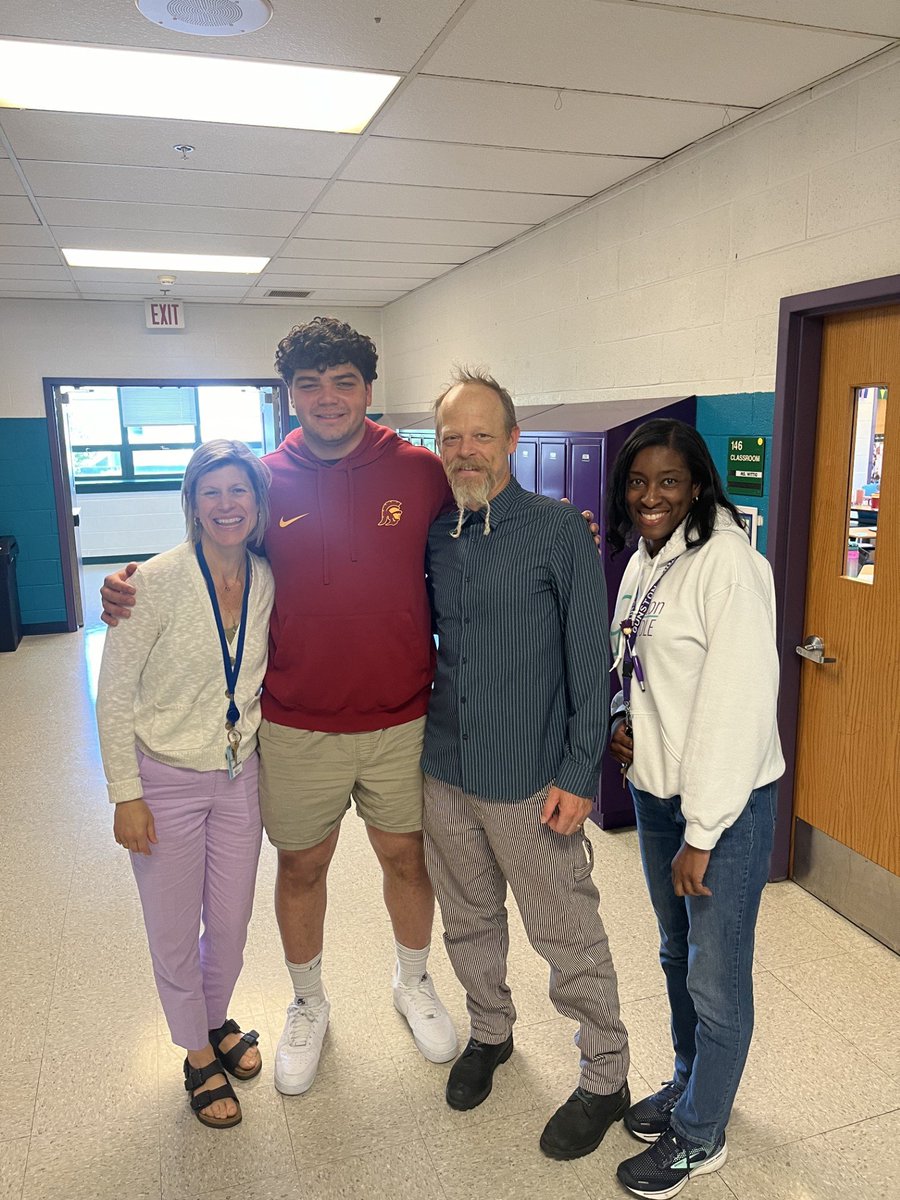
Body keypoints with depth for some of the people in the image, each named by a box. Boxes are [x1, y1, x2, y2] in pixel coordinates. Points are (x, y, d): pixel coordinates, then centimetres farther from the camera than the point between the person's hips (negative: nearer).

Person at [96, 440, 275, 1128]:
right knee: (175, 934, 13)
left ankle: (218, 1022, 48)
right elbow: (114, 696, -13)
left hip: (239, 779, 4)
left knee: (231, 924, 18)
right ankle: (198, 1054, 40)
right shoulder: (158, 582, -19)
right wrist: (126, 795, -12)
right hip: (165, 783, -4)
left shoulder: (267, 581, -5)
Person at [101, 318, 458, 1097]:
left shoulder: (419, 472, -7)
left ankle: (414, 983, 47)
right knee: (301, 865, 17)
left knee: (407, 857, 17)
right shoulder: (267, 481, -4)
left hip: (401, 719, 0)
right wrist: (133, 594, -9)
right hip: (298, 727, 1)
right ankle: (308, 1005, 44)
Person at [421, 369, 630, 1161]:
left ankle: (606, 1078, 31)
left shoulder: (560, 531, -11)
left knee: (567, 935, 8)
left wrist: (579, 774, -13)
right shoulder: (433, 536, 4)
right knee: (469, 920, 21)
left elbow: (589, 660, -11)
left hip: (530, 782, -5)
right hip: (446, 771, 5)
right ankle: (490, 1033, 46)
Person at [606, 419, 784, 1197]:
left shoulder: (727, 561, -19)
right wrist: (622, 720, -2)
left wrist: (702, 833, -19)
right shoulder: (642, 563, 6)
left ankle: (700, 1135, 30)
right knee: (677, 956, 22)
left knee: (716, 979, 8)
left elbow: (738, 702, -22)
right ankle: (690, 1084, 44)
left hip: (726, 803, -7)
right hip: (656, 791, 8)